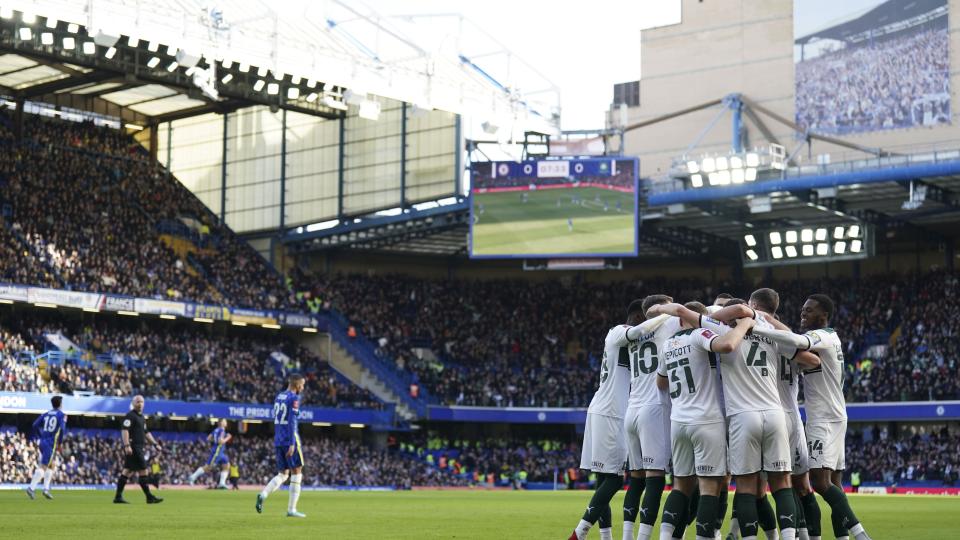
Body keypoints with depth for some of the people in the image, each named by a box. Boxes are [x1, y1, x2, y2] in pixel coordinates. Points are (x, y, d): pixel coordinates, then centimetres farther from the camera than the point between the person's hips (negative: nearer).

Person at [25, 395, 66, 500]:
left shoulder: (46, 414, 13)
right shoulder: (62, 415, -3)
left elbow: (35, 425, 7)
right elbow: (62, 429, -17)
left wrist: (40, 437, 15)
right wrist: (59, 443, -7)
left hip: (43, 443, 7)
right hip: (52, 444, -7)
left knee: (51, 466, 20)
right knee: (43, 466, -10)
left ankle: (46, 489, 14)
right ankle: (31, 488, -20)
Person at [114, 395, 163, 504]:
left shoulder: (142, 417, 19)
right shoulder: (130, 416, -8)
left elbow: (146, 433, 27)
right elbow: (124, 430, -17)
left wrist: (155, 444, 22)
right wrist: (127, 445, -26)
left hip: (139, 448, 9)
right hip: (133, 448, -9)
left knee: (128, 471, 9)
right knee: (143, 471, -8)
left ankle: (118, 496, 11)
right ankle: (149, 497, -5)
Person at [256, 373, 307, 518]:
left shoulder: (279, 396, 14)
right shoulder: (294, 398, -9)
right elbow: (292, 421, -17)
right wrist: (292, 444, -20)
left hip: (278, 441, 7)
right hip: (290, 441, -7)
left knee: (282, 475, 12)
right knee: (296, 474, 2)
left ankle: (263, 495, -12)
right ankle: (291, 510, 1)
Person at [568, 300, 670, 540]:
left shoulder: (622, 337, 20)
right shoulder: (619, 332, -8)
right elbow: (637, 332, -31)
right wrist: (668, 315, -23)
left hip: (605, 412, 10)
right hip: (609, 414, -10)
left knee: (605, 479, 7)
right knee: (613, 479, -9)